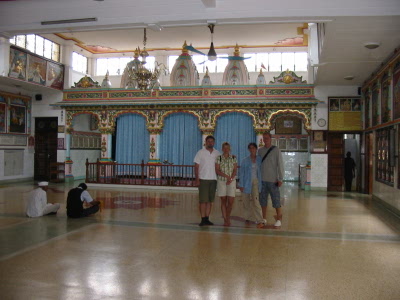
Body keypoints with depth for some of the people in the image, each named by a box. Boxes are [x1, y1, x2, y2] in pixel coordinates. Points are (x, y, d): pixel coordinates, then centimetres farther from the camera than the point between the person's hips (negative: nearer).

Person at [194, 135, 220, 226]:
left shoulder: (217, 153, 9)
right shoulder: (201, 152, 1)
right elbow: (196, 166, -1)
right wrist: (197, 179, -9)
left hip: (213, 179, 3)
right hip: (203, 179, -3)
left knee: (210, 200, 6)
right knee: (203, 200, -3)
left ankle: (207, 218, 13)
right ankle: (203, 219, 2)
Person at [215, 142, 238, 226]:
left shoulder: (233, 158, 8)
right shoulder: (219, 158, 3)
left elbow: (235, 170, 4)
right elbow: (217, 170, -4)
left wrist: (231, 178, -11)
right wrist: (226, 176, -14)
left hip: (231, 181, 1)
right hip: (221, 181, -1)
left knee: (231, 201, -5)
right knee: (223, 200, 2)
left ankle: (228, 217, 18)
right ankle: (225, 219, 8)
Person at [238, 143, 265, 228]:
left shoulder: (259, 159, 2)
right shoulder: (245, 160, 0)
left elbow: (261, 171, 4)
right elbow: (241, 173, 1)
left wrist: (260, 183, -1)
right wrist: (241, 185, -4)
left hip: (255, 182, -1)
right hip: (246, 183, 1)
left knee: (255, 201, -11)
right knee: (246, 201, 8)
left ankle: (260, 221, -12)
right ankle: (247, 217, 26)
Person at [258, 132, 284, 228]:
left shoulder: (276, 150, -3)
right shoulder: (260, 150, 9)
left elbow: (280, 165, -5)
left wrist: (280, 179, -9)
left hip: (273, 180, -4)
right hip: (262, 180, 4)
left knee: (276, 200, -1)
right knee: (263, 200, 10)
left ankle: (279, 220, 8)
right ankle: (264, 219, 21)